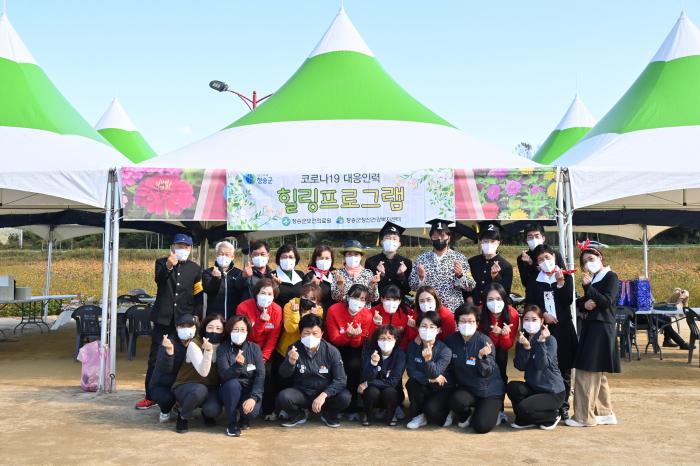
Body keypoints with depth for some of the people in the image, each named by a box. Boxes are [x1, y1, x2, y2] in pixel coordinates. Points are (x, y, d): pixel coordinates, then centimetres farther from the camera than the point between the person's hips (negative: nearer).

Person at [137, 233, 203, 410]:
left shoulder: (195, 268, 7)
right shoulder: (162, 263, 5)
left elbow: (198, 295, 8)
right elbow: (159, 280, -17)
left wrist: (196, 316, -3)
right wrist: (168, 267, -37)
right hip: (163, 318, 0)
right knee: (155, 358, 3)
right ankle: (150, 396, 12)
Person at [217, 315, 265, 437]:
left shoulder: (254, 348, -5)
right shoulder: (223, 349, -9)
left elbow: (260, 375, -11)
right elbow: (224, 375, -21)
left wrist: (253, 397, -25)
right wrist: (238, 365, -40)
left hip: (250, 390, 0)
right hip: (231, 390, 0)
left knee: (252, 411, -30)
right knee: (233, 383, -33)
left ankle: (244, 419, 10)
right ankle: (231, 423, -12)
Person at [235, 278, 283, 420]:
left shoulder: (276, 310, -10)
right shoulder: (244, 307, -17)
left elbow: (273, 337, -8)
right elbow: (246, 336, -19)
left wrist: (265, 356, -16)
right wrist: (261, 321, -33)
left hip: (265, 349, 2)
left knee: (267, 372, -15)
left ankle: (269, 410, 1)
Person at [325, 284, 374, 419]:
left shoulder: (367, 315, -16)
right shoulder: (334, 310, -21)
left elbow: (358, 344, -12)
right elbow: (334, 340, -17)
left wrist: (356, 336, -35)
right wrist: (348, 335, -36)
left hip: (354, 348, 1)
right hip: (336, 347, -1)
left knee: (355, 365, -27)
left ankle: (352, 407, -12)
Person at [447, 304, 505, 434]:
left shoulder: (485, 341, -18)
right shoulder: (452, 340, -8)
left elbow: (487, 372, -21)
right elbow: (450, 367, 7)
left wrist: (482, 357, -38)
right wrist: (452, 383, -6)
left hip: (489, 390, -3)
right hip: (466, 388, 3)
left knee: (481, 426, -18)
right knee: (456, 400, -30)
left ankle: (492, 410, 17)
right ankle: (465, 415, 7)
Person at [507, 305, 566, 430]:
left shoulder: (550, 340, -12)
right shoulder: (522, 340, 3)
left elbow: (541, 366, -25)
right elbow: (520, 366, -11)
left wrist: (541, 342, -30)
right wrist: (525, 347, -25)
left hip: (553, 392, -5)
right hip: (533, 387, 5)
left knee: (523, 408, -24)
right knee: (512, 387, -24)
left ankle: (553, 416, 5)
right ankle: (524, 419, 0)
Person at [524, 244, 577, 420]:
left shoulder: (566, 277, 8)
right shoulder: (533, 280, 11)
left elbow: (568, 301, -2)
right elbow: (529, 303, 5)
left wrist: (560, 283, -14)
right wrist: (543, 314, -9)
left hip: (563, 328, 0)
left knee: (564, 369, 2)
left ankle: (563, 406, 11)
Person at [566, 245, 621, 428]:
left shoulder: (611, 277, -5)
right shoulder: (592, 279, 17)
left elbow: (607, 301, -16)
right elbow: (579, 302, 16)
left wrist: (588, 286, -19)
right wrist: (584, 304, -6)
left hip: (602, 329, -8)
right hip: (589, 327, 8)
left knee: (588, 372, -8)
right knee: (597, 374, 13)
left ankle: (584, 416, -3)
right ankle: (605, 413, 22)